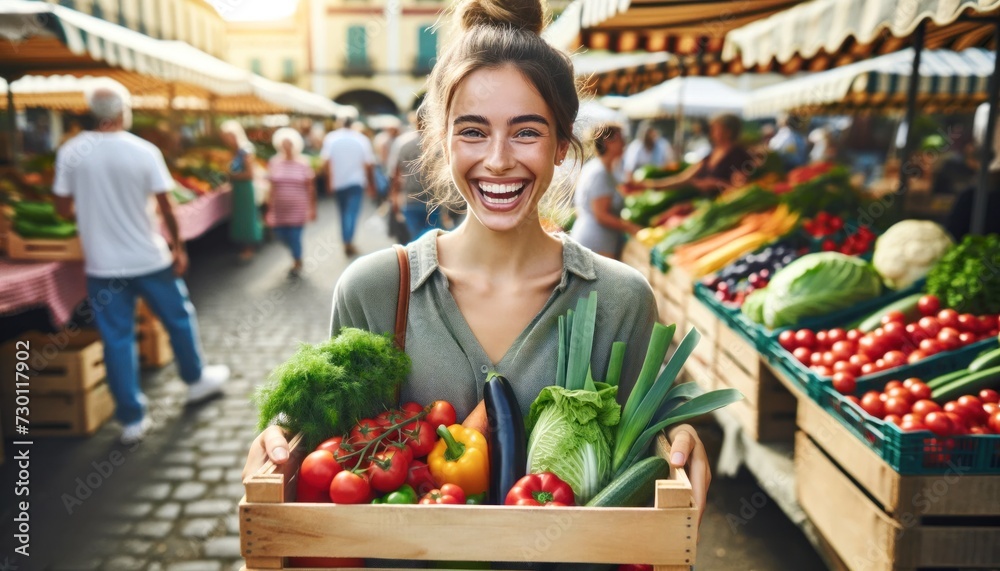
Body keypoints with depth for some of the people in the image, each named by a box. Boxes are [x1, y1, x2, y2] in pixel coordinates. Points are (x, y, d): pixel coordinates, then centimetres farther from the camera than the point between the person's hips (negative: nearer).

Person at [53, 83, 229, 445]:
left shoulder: (71, 153, -5)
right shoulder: (145, 151, -10)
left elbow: (64, 210, 0)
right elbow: (166, 208, -8)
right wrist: (178, 247, 4)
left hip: (102, 264, 2)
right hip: (149, 259, -1)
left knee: (117, 339, 8)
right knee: (179, 319, 20)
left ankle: (132, 420, 14)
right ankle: (196, 380, 38)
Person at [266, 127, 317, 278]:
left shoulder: (303, 163, -3)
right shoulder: (274, 162, 3)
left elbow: (309, 188, -1)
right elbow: (273, 188, 8)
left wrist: (312, 208, -2)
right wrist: (270, 208, 8)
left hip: (297, 208, -3)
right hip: (279, 209, 3)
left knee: (294, 235, -6)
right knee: (280, 234, 4)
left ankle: (298, 263, 20)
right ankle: (297, 256, 35)